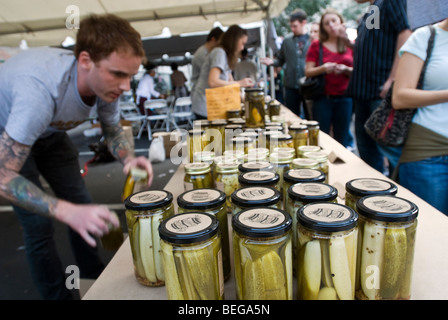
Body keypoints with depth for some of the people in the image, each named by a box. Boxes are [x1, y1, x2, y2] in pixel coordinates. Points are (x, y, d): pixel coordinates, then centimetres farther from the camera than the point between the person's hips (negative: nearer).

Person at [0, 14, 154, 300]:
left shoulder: (106, 83, -24)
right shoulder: (41, 89, -43)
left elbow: (114, 130, -5)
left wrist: (129, 158, -28)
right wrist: (68, 212, -51)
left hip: (49, 132, 5)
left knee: (83, 206, 5)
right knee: (39, 225, -8)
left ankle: (96, 282, 26)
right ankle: (58, 295, 16)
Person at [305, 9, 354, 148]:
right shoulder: (316, 45, 3)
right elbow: (308, 72, -1)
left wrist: (346, 69, -11)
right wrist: (323, 68, -19)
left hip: (344, 98, 2)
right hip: (323, 98, -2)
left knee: (342, 139, 7)